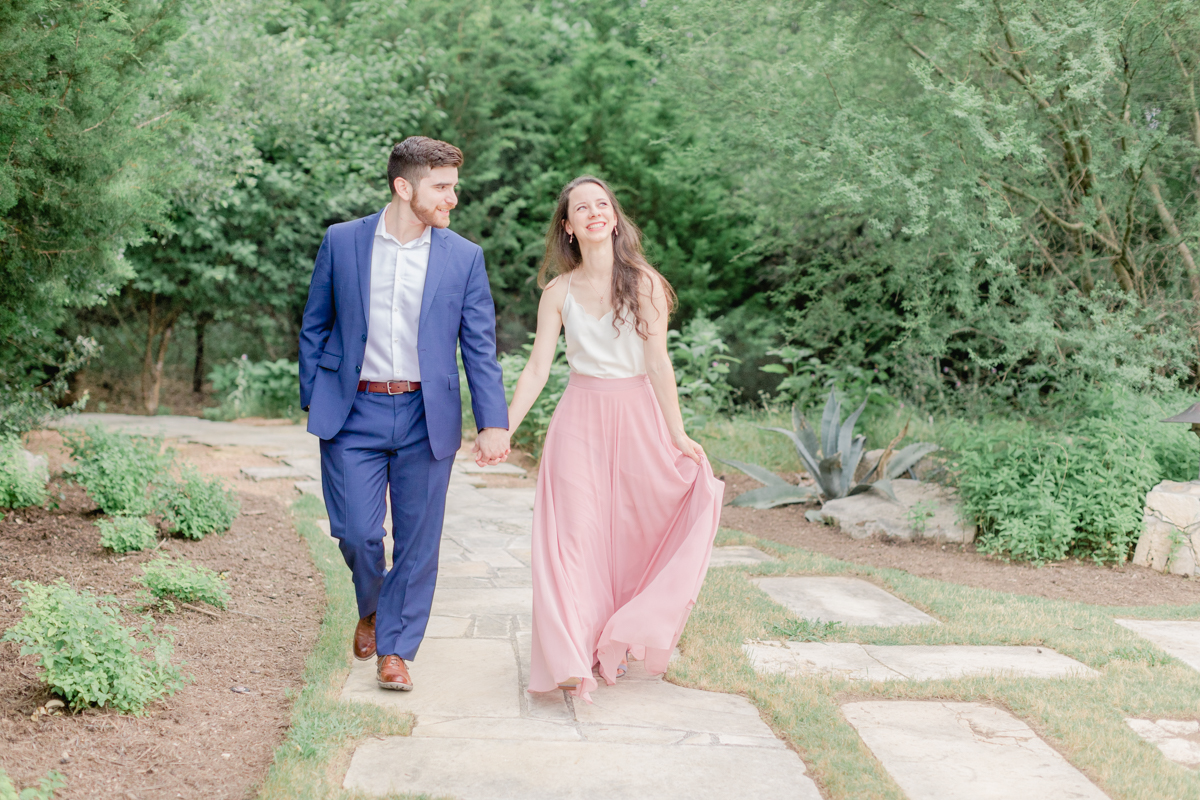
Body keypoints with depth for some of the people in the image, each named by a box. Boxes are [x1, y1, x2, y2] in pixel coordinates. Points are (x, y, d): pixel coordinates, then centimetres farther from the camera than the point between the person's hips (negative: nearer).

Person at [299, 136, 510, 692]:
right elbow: (314, 327, 9)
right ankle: (371, 609, 30)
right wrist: (312, 402, 5)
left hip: (427, 418, 1)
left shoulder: (464, 258, 2)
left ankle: (395, 648, 19)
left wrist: (494, 423, -9)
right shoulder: (342, 242, 1)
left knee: (418, 540, 3)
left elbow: (480, 347, 1)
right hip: (354, 413, -1)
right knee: (356, 532, -3)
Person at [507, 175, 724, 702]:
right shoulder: (558, 291, 2)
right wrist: (503, 430, -5)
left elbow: (658, 364, -6)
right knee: (575, 531, -4)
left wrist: (678, 435, -10)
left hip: (638, 416, -1)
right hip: (579, 418, 1)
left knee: (630, 529, 3)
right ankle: (574, 655, -1)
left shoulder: (643, 282, -4)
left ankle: (617, 640, 20)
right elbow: (537, 370, 2)